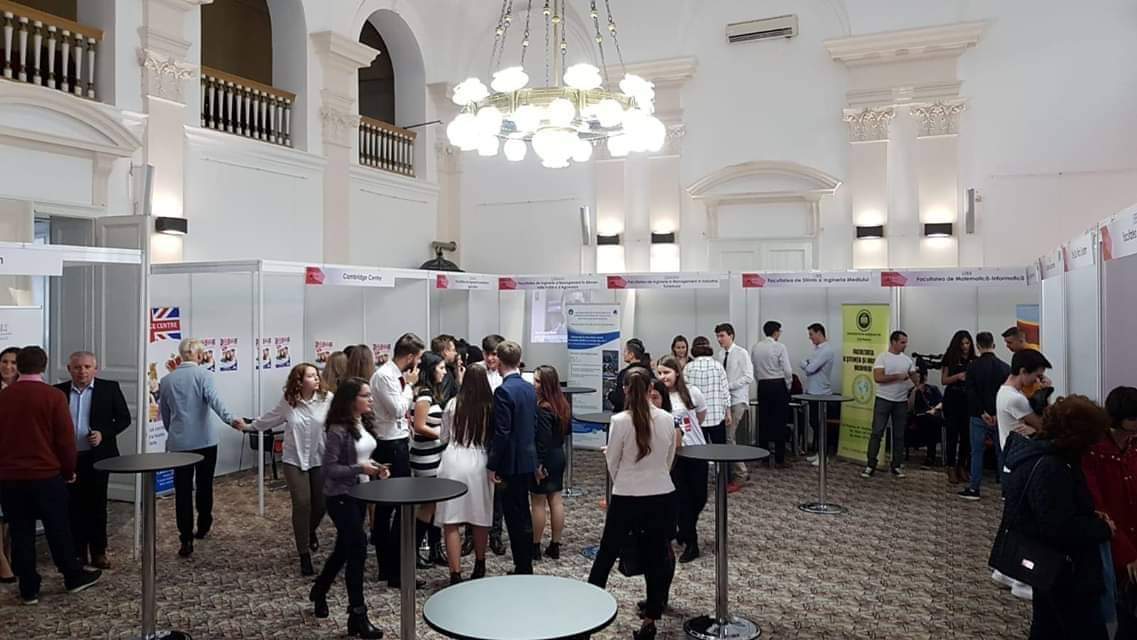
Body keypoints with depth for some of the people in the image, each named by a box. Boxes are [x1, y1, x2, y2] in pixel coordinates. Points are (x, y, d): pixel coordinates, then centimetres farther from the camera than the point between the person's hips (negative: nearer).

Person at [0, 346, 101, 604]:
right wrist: (69, 471, 4)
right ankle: (74, 577, 22)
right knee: (58, 530, 9)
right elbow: (66, 438, -9)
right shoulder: (53, 396, -11)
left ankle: (29, 589, 15)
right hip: (46, 475, -3)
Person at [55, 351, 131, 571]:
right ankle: (78, 551, 20)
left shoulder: (110, 388, -3)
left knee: (97, 504, 7)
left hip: (98, 456, -2)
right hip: (68, 458, 2)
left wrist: (104, 434, -15)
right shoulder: (59, 391, 3)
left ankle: (98, 551, 17)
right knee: (74, 505, 8)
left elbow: (124, 418, 0)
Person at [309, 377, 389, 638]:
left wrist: (376, 468, 1)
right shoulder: (338, 430, -21)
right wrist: (358, 469, -29)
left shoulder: (365, 423, 4)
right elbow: (329, 468, -21)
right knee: (358, 549, -9)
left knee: (344, 548, 20)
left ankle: (319, 591, 44)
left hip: (359, 494, 8)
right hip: (341, 497, -8)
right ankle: (357, 616, 1)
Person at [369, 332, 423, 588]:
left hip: (398, 444, 10)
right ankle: (396, 573, 3)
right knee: (400, 508, -5)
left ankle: (386, 567, 26)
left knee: (386, 507, 16)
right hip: (391, 447, -10)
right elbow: (398, 410, -20)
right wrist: (409, 385, -11)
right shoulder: (384, 376, -17)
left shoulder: (396, 375, 11)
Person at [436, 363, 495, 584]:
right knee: (480, 518, 18)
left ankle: (456, 575, -3)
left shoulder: (453, 404, -4)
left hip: (453, 461, -2)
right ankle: (479, 567, 35)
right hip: (479, 463, 2)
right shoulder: (491, 407, -5)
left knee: (451, 522, 2)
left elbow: (444, 437, 9)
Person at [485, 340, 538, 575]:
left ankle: (523, 568, 7)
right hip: (528, 459, 9)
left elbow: (502, 432, -20)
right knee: (522, 513, 17)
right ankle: (525, 566, 26)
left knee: (515, 516, 0)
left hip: (512, 462, -9)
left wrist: (492, 465, -14)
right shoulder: (530, 388, 7)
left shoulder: (504, 391, -18)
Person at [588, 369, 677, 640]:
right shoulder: (667, 419, -5)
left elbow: (612, 463, -3)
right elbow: (669, 461, 6)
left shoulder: (620, 421, -14)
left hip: (627, 498, -2)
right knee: (656, 558, 13)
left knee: (606, 553, 14)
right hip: (663, 497, 2)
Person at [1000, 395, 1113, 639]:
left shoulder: (1043, 455, 5)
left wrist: (1092, 518, 3)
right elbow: (1061, 528, -30)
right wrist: (1103, 528, -14)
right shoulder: (1048, 468, -27)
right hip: (1062, 572, -10)